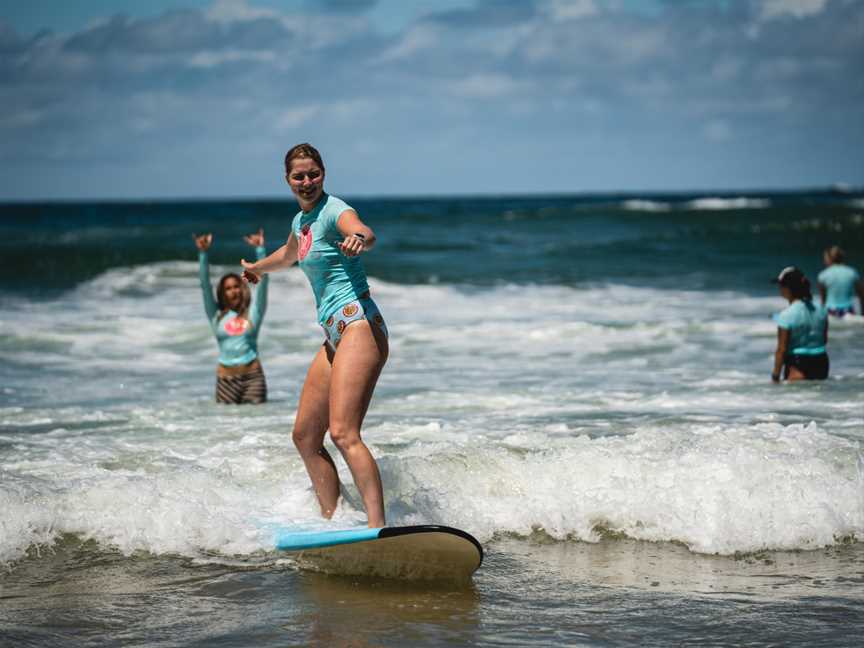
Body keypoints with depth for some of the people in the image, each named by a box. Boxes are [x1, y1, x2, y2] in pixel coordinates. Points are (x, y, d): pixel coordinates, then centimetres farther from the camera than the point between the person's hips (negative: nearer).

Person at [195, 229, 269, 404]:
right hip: (226, 377, 0)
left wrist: (260, 250, -7)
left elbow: (262, 280, 1)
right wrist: (203, 253, -6)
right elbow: (205, 285, 3)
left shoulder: (253, 313, 7)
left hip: (252, 374, 0)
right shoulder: (216, 315, 8)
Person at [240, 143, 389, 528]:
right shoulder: (301, 220, 18)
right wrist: (258, 268, 62)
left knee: (343, 433, -22)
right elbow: (289, 254, 43)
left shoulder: (333, 211, -8)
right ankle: (331, 523, 12)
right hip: (335, 336, 10)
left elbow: (365, 233, -33)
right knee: (305, 437, 9)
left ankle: (378, 526, -29)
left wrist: (358, 239, -57)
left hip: (358, 326, -10)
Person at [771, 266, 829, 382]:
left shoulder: (786, 315, -16)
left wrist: (775, 376, -9)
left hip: (798, 366, -7)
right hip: (821, 364, 7)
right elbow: (824, 340, 11)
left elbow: (781, 349, -15)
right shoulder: (820, 311, 3)